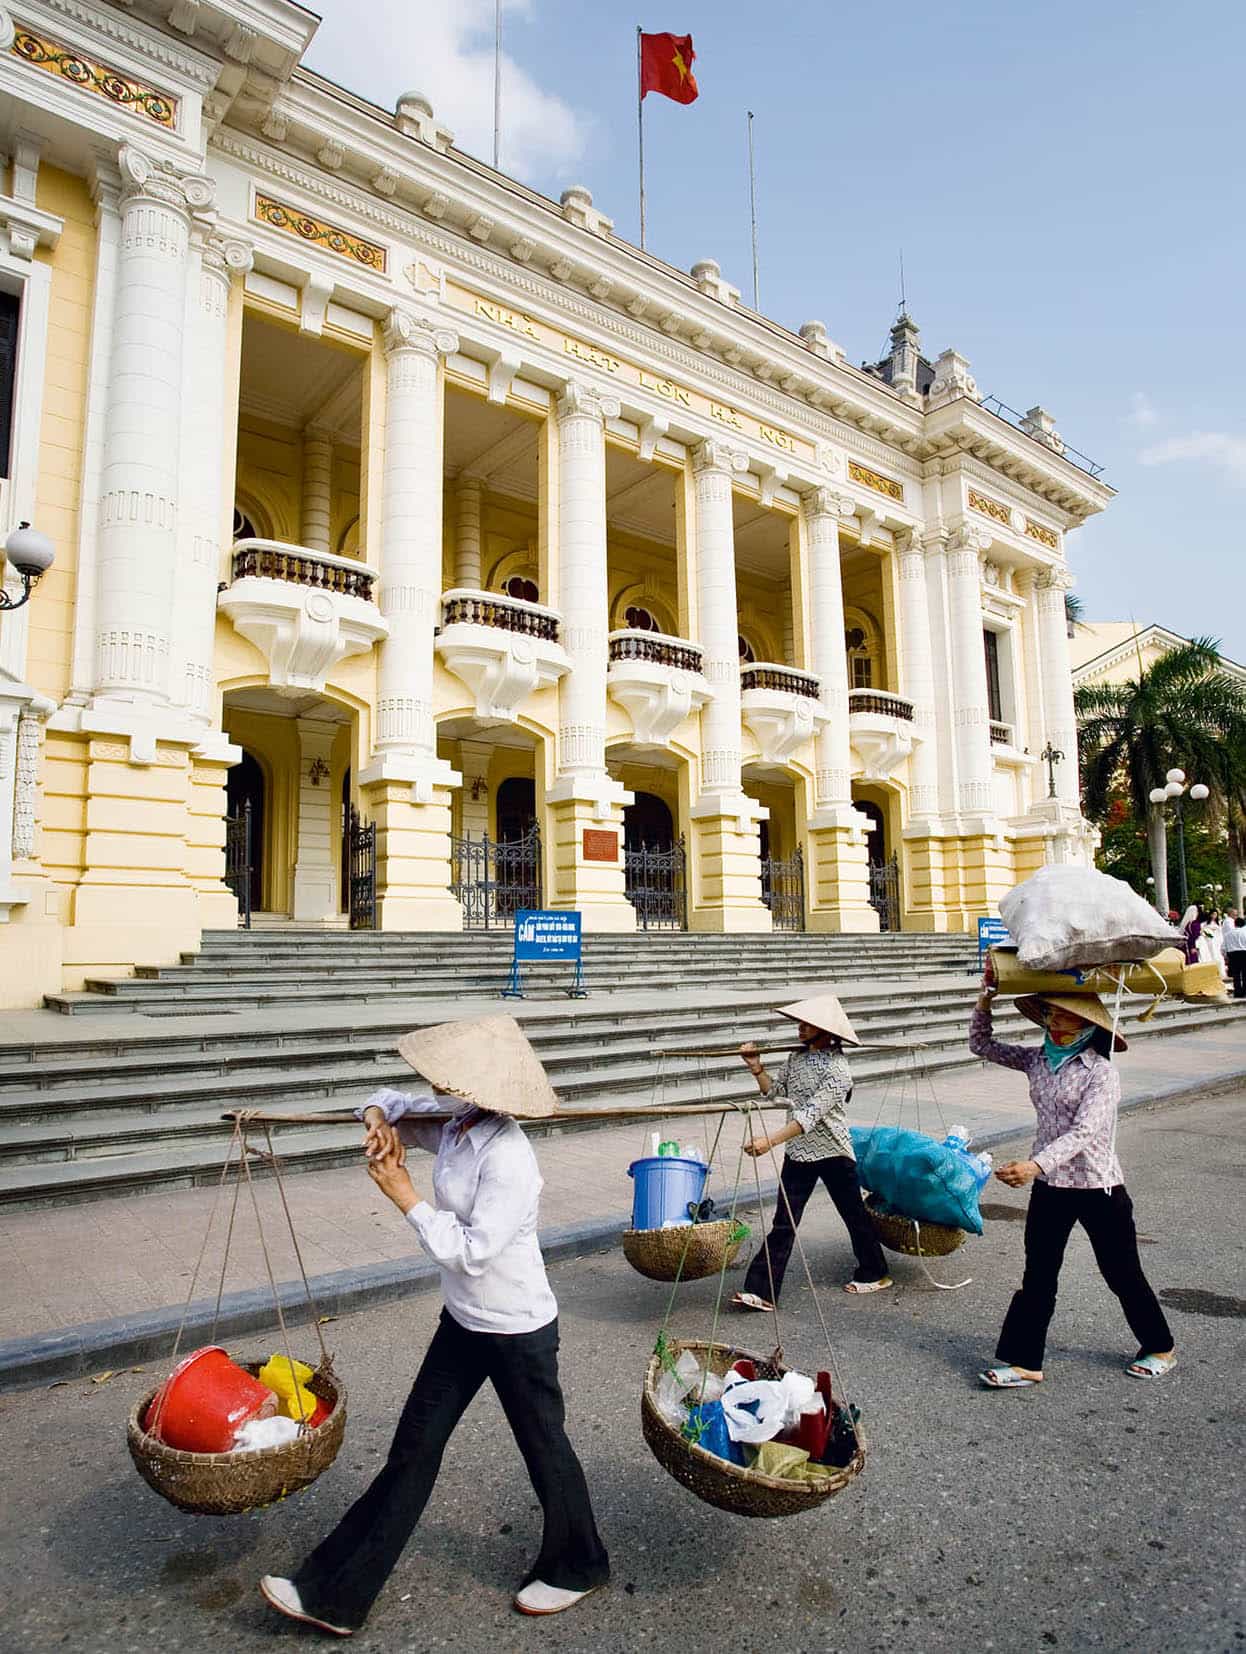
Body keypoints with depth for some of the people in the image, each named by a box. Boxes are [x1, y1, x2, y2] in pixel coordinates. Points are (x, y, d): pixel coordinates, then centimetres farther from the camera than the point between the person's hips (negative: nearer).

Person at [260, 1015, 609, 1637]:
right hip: (463, 1322, 8)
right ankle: (335, 1596, 27)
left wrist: (404, 1195, -24)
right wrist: (379, 1119, -13)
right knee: (414, 1447, 15)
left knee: (544, 1449, 15)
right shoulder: (452, 1126, -5)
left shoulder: (508, 1158, -31)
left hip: (517, 1332, -8)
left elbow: (469, 1252, -30)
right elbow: (387, 1103, 11)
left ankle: (576, 1568, 42)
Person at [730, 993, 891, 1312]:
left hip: (833, 1153, -5)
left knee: (854, 1215, 15)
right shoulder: (796, 1058, 3)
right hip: (798, 1153, 6)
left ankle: (874, 1274, 37)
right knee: (783, 1223, 2)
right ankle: (761, 1291, 2)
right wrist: (757, 1068, -6)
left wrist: (770, 1141, -37)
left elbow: (811, 1115, -30)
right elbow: (778, 1094, 9)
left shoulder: (836, 1068, -22)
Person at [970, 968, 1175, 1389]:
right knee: (1037, 1278, 8)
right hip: (1050, 1187, 5)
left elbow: (1083, 1132, -27)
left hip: (1098, 1188, -5)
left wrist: (1036, 1165, -39)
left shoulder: (1101, 1071, -17)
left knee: (1122, 1275, 15)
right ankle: (1023, 1362, 16)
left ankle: (1160, 1349, 39)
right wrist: (985, 999, -5)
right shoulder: (1038, 1059, 1)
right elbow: (982, 1046, 8)